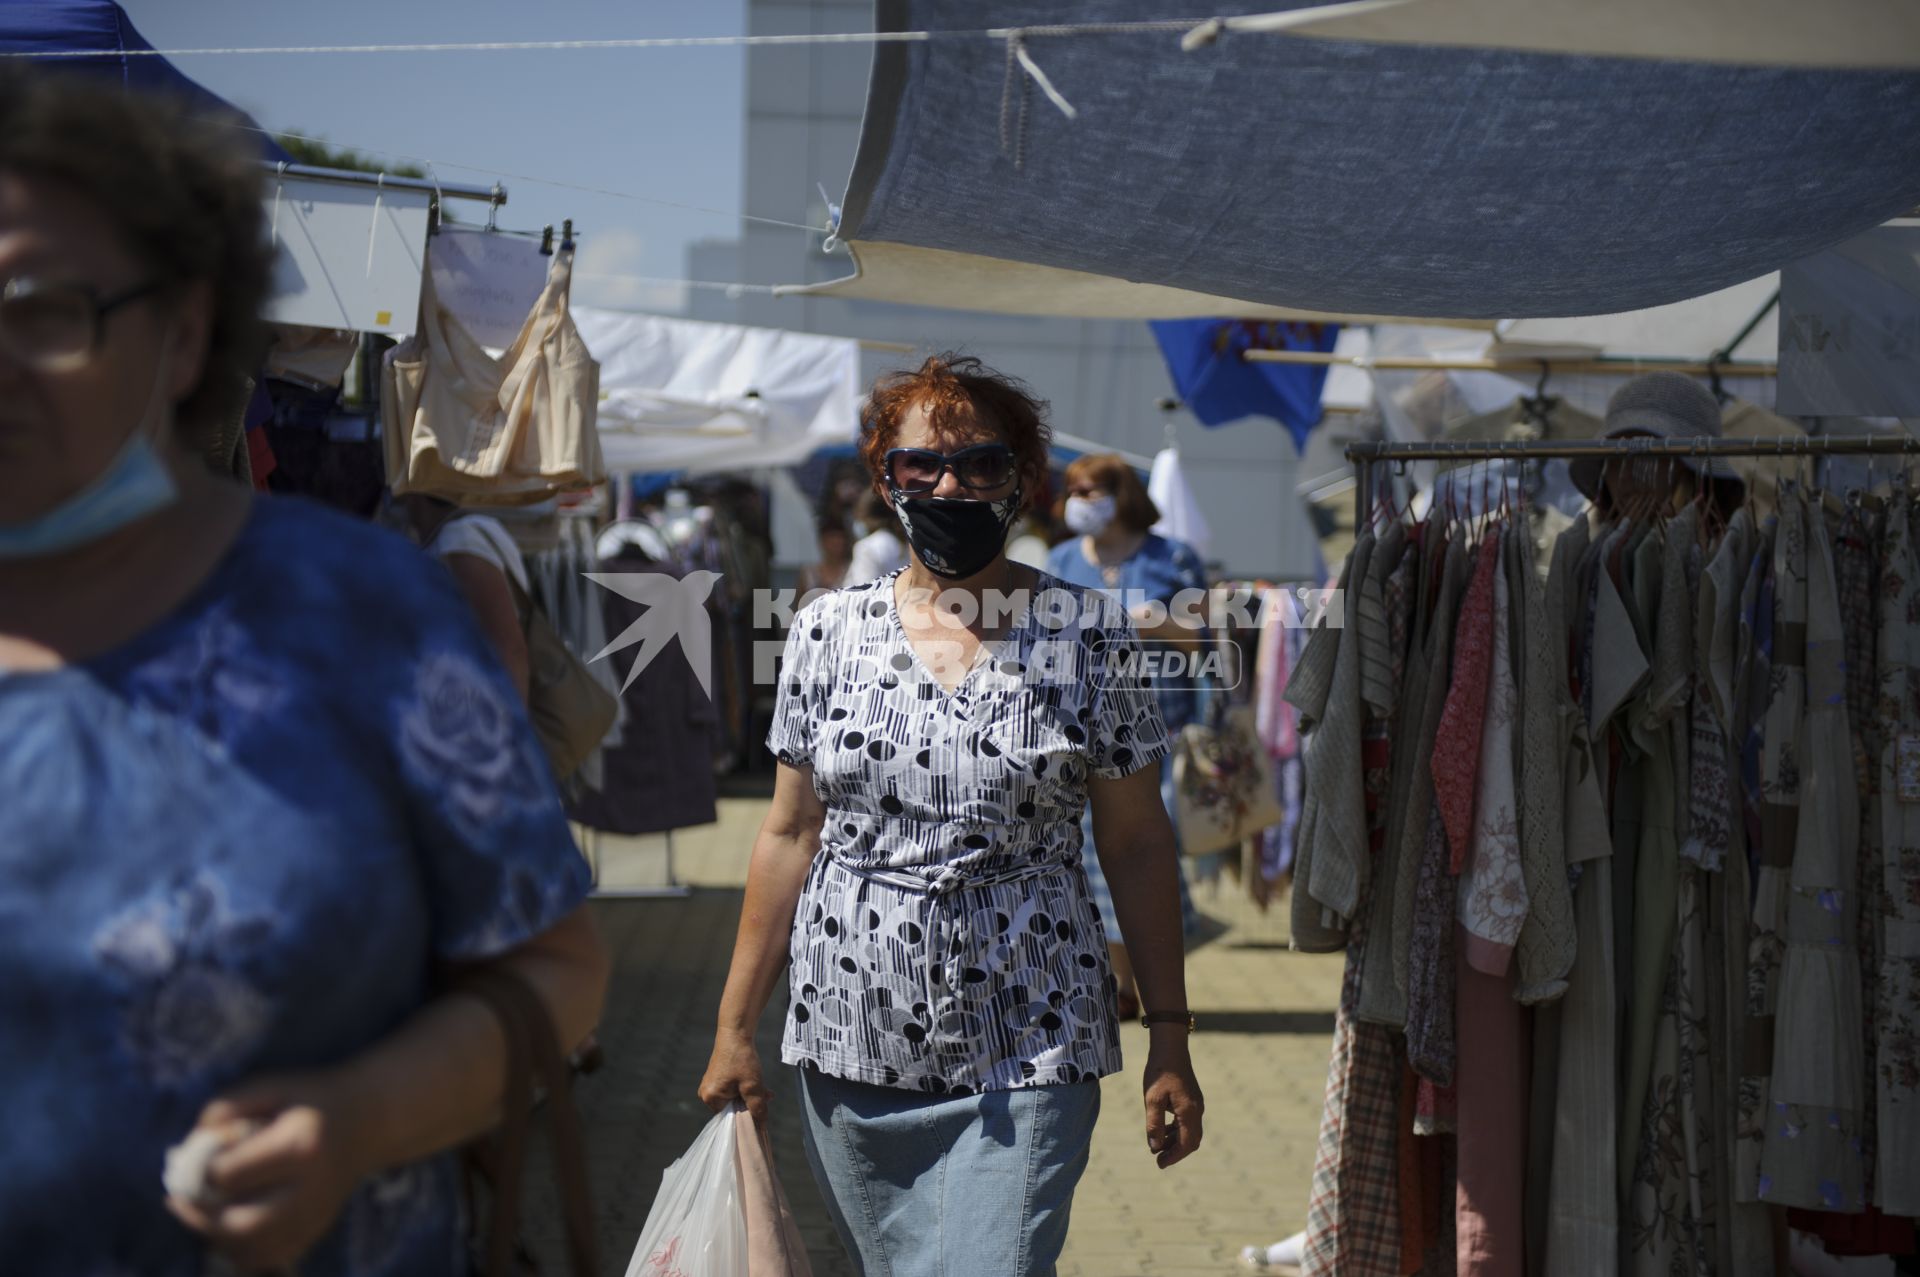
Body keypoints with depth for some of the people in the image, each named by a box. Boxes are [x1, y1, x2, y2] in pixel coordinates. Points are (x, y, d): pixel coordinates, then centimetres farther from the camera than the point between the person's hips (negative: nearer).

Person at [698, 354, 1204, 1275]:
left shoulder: (1088, 635, -2)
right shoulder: (831, 630, 3)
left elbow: (1137, 845, 1)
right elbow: (790, 836, 7)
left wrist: (1170, 1038, -1)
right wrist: (735, 1027, 7)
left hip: (1024, 1056, -2)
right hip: (850, 1047, 3)